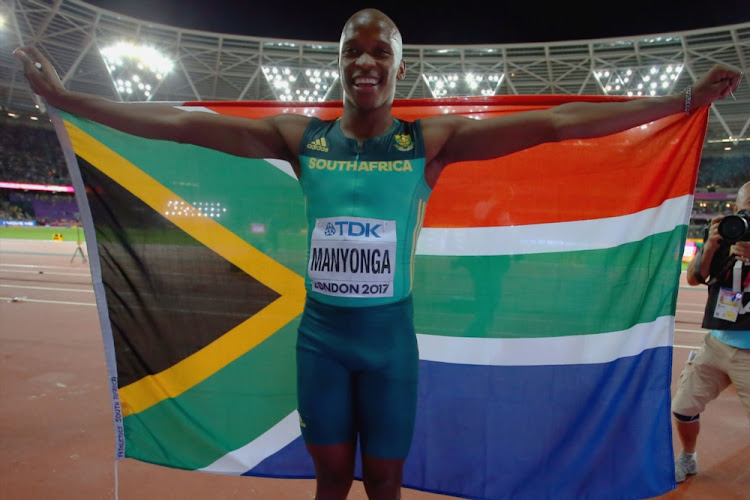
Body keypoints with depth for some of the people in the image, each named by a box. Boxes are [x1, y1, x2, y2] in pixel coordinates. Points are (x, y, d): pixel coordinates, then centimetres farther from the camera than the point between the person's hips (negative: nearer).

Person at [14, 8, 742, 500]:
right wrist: (66, 99, -1)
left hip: (389, 337, -1)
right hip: (320, 335, 2)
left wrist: (682, 101, -12)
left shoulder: (432, 140, -8)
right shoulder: (301, 138, -4)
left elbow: (555, 122, -11)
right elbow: (180, 123, -2)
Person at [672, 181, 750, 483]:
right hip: (717, 343, 3)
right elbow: (694, 278, -3)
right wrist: (710, 246, -18)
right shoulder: (722, 234, 2)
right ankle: (687, 459, 33)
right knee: (683, 408, 7)